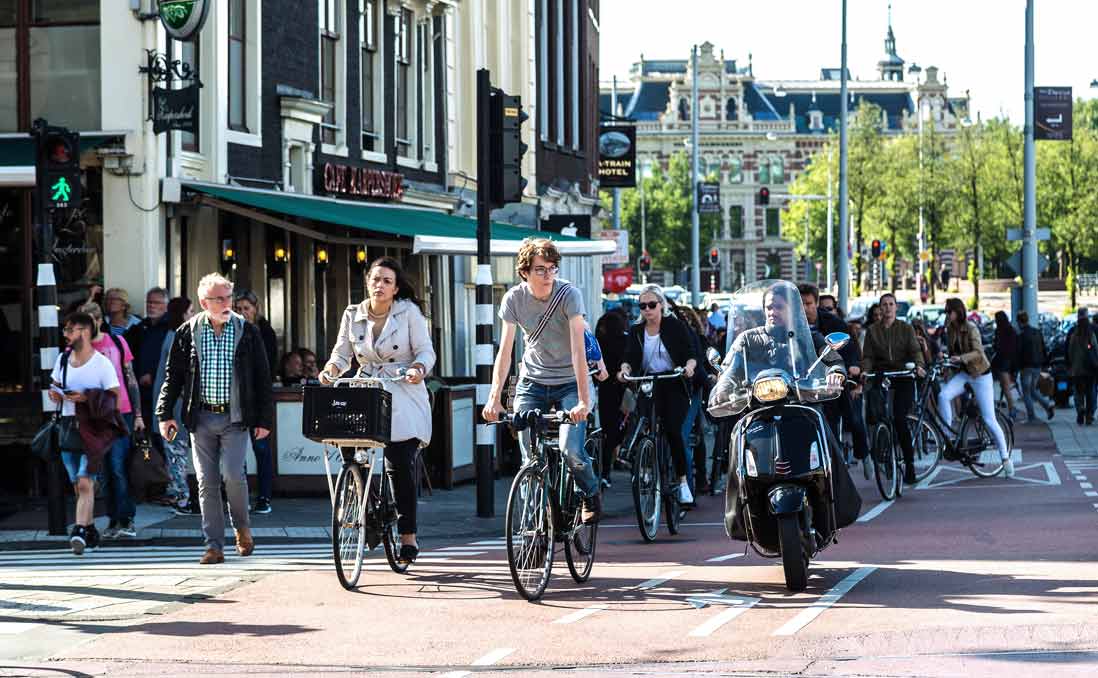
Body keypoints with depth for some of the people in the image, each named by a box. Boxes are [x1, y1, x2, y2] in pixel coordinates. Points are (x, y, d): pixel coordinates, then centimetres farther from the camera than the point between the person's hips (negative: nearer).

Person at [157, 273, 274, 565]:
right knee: (207, 483, 1)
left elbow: (262, 377, 4)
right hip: (202, 418, 2)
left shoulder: (247, 332, 2)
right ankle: (214, 546, 7)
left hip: (235, 418, -2)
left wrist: (264, 419, 1)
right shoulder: (187, 332, 3)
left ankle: (242, 527, 11)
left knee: (233, 474, -15)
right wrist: (165, 413, 3)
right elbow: (173, 375, 10)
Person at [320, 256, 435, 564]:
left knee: (400, 464, -11)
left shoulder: (409, 312, 0)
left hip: (404, 397, -3)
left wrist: (418, 369, -24)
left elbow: (426, 351, -2)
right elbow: (342, 352, 9)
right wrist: (331, 369, -13)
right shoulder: (353, 315, 9)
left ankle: (408, 536, -3)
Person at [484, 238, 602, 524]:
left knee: (571, 450, -18)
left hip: (568, 382, -3)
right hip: (532, 382, 3)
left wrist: (584, 400, -33)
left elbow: (578, 350, -25)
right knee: (530, 457, -5)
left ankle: (591, 495, 13)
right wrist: (494, 398, -21)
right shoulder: (514, 298, -9)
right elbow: (505, 351, -11)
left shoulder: (569, 294, -19)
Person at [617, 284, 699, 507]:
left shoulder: (676, 326, 0)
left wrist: (689, 365, -26)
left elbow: (691, 352, -4)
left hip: (675, 386, -3)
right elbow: (630, 356, 1)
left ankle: (682, 481, -6)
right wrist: (625, 368, -20)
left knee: (673, 430, -16)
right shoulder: (636, 331, 10)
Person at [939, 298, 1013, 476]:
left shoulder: (970, 328, -18)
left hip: (980, 374, -6)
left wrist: (961, 358, -40)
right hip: (963, 373, 6)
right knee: (943, 396, -23)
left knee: (989, 420, -5)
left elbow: (978, 352, -26)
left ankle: (1005, 458, 6)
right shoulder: (950, 329, 1)